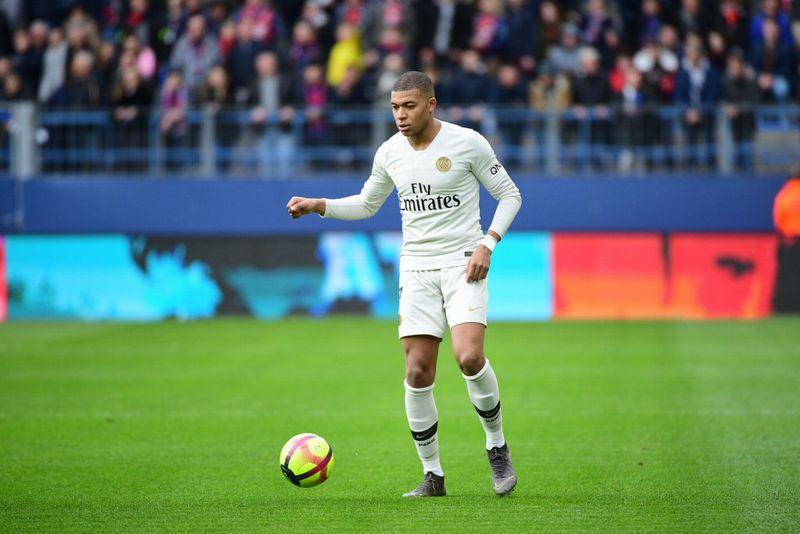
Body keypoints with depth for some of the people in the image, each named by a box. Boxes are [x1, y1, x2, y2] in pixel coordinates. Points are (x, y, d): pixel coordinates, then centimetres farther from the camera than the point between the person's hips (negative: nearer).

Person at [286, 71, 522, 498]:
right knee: (417, 374, -5)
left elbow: (509, 195, 2)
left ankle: (497, 446, 1)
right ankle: (432, 475, 8)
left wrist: (487, 244, -11)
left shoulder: (468, 143, -7)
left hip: (463, 263, -4)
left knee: (469, 357, -23)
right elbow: (366, 204, 21)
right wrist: (318, 206, 5)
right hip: (416, 268, 4)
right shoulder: (389, 153, 5)